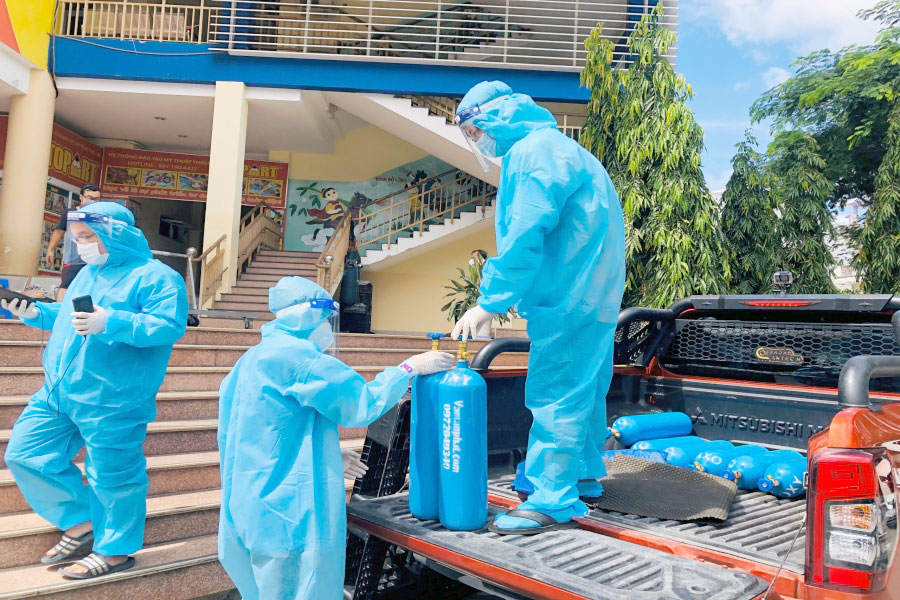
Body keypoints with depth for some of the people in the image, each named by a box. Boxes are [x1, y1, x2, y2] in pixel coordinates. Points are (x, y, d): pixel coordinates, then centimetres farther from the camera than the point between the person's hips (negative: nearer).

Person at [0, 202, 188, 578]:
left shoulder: (156, 277, -12)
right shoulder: (88, 274, 16)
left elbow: (169, 327, -25)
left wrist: (111, 323, -33)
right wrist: (36, 313, 8)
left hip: (111, 402, -9)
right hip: (58, 392, 9)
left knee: (112, 475, 2)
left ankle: (115, 550, 25)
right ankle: (81, 523, 27)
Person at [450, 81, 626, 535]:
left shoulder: (534, 152, -13)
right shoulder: (550, 147, 21)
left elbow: (524, 237, -22)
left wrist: (488, 302, -18)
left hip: (570, 300, -11)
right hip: (591, 294, 11)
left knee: (555, 395, -6)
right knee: (582, 389, 17)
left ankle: (554, 502, 3)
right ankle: (584, 477, 31)